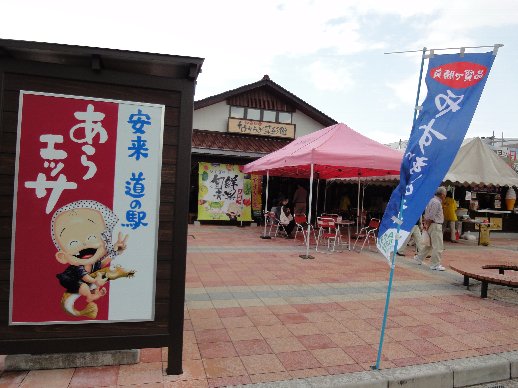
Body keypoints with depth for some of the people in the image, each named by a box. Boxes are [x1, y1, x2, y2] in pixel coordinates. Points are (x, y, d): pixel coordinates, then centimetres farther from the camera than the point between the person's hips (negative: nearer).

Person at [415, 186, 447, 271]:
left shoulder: (433, 200, 14)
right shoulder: (437, 202, -18)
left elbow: (427, 212, 16)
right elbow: (431, 216, -20)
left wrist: (425, 223, 13)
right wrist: (427, 225, -11)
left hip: (436, 225, 10)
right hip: (435, 226, -10)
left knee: (430, 244, 20)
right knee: (438, 246, -4)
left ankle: (419, 257, 29)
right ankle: (435, 265, 1)